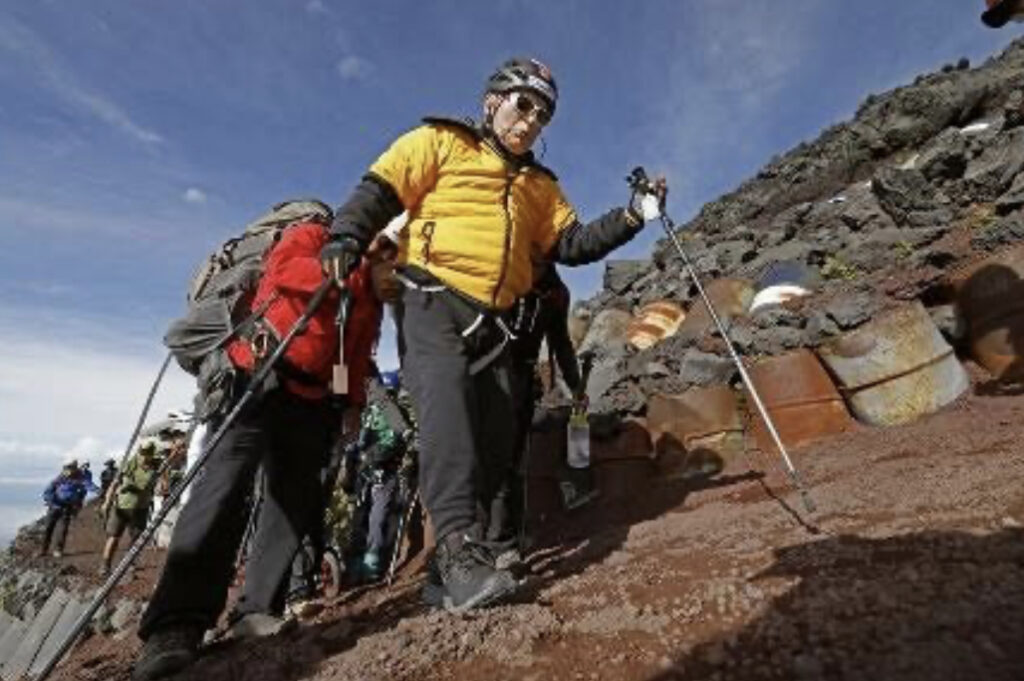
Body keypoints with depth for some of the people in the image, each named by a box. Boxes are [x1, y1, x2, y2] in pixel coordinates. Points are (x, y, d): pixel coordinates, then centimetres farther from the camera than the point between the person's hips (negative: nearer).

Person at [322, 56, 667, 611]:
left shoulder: (539, 185, 26)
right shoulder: (440, 143, 13)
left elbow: (572, 244, 17)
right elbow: (378, 191, 4)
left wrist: (632, 217, 7)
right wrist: (347, 237, -14)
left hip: (492, 320, 5)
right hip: (432, 299, -4)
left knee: (498, 437, -4)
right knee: (447, 400, -28)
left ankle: (450, 558, 11)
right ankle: (459, 548, -25)